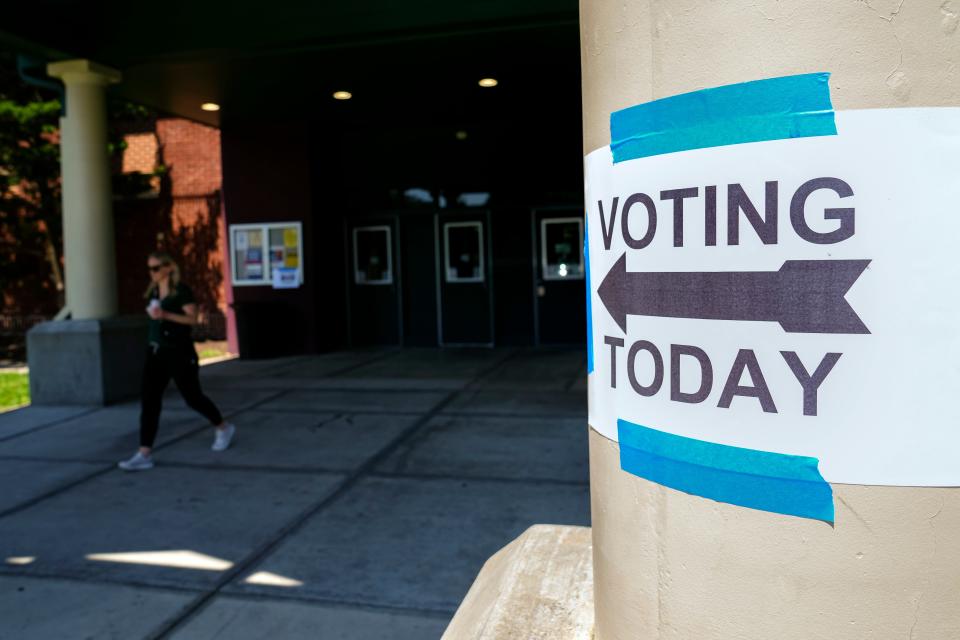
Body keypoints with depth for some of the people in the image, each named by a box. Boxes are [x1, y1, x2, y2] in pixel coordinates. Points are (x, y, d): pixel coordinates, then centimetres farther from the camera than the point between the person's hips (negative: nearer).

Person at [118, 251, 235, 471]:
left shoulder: (182, 291, -10)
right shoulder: (153, 292, 10)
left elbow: (193, 319, -16)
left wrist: (166, 315, -25)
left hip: (179, 353, -6)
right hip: (156, 352, 6)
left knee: (192, 397, 5)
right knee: (149, 401, -4)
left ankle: (223, 428, 30)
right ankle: (144, 455, -4)